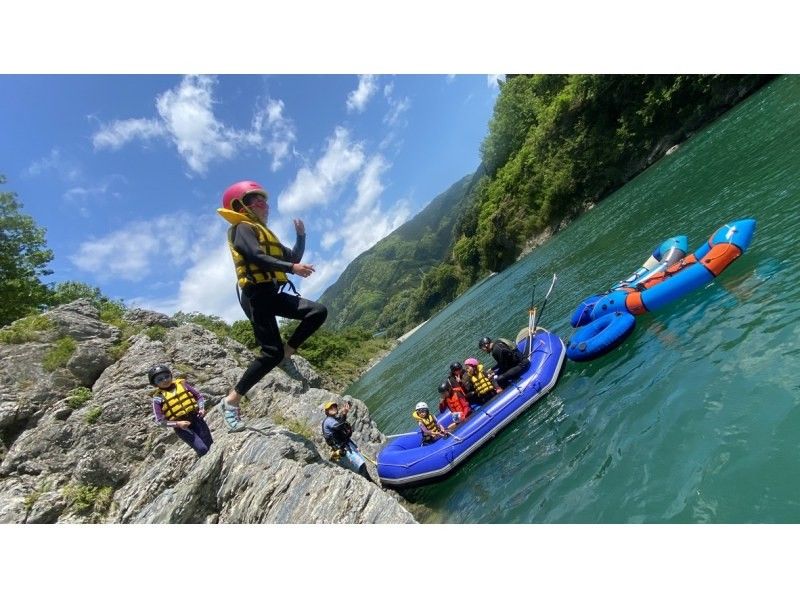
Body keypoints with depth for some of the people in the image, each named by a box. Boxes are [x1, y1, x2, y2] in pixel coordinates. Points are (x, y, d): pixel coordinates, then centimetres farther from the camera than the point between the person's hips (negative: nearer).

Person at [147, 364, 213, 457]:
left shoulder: (182, 384, 3)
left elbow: (199, 396, 11)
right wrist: (178, 424, -18)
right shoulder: (158, 397, -4)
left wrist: (202, 409, -6)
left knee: (212, 446, 4)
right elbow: (160, 421, -4)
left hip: (196, 419, 3)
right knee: (202, 449, -13)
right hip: (181, 427, -3)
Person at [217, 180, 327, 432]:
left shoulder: (263, 232, 28)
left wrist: (301, 235, 13)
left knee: (318, 312, -5)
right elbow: (257, 257, -20)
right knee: (272, 352, -14)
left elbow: (293, 256, 23)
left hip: (272, 294, 8)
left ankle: (287, 352, 1)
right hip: (257, 295, -8)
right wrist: (292, 268, -28)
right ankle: (231, 400, -2)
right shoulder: (243, 228, 0)